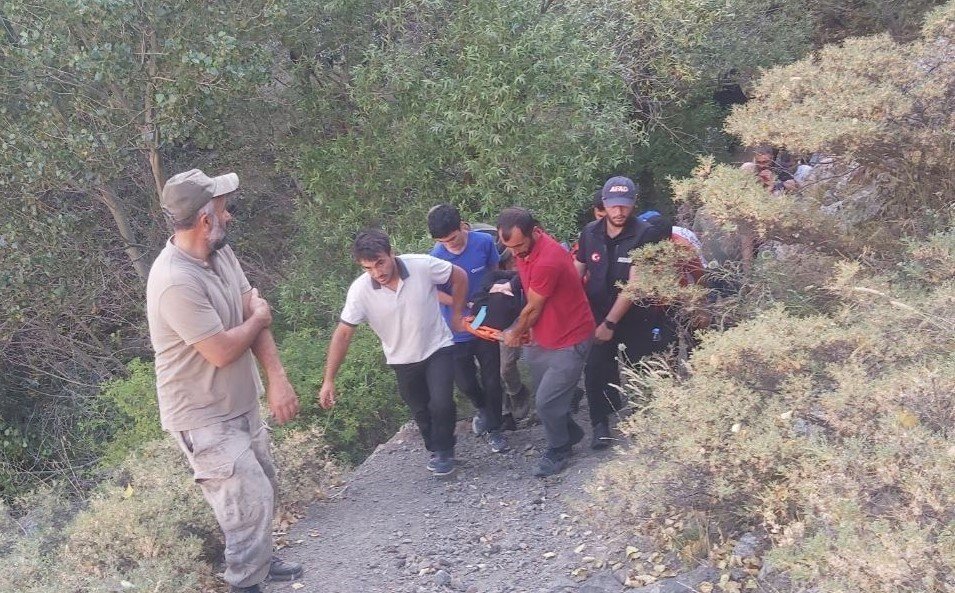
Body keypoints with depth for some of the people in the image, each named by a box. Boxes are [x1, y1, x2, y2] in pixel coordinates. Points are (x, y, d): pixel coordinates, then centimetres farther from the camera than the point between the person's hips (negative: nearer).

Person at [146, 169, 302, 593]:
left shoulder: (221, 253, -2)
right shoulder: (176, 282, -30)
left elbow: (256, 314, -4)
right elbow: (222, 351, -27)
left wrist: (277, 378, -14)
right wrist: (257, 319, -8)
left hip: (240, 406, 9)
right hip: (204, 420, -9)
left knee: (262, 490, 22)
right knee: (250, 502, -6)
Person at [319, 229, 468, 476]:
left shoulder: (422, 265, -25)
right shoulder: (360, 290, -23)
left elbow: (459, 277, -8)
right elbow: (343, 334, -19)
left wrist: (456, 315, -4)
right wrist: (329, 380, -21)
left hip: (438, 349, -2)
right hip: (403, 360, 2)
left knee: (441, 404, -12)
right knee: (420, 411, 16)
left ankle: (444, 450, 15)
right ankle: (435, 449, 43)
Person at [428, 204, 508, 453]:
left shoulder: (484, 242, -16)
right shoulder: (436, 257, -20)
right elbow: (436, 293, -11)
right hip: (457, 330, 0)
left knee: (492, 380, 8)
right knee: (465, 382, 13)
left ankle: (493, 428, 28)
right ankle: (481, 407, 46)